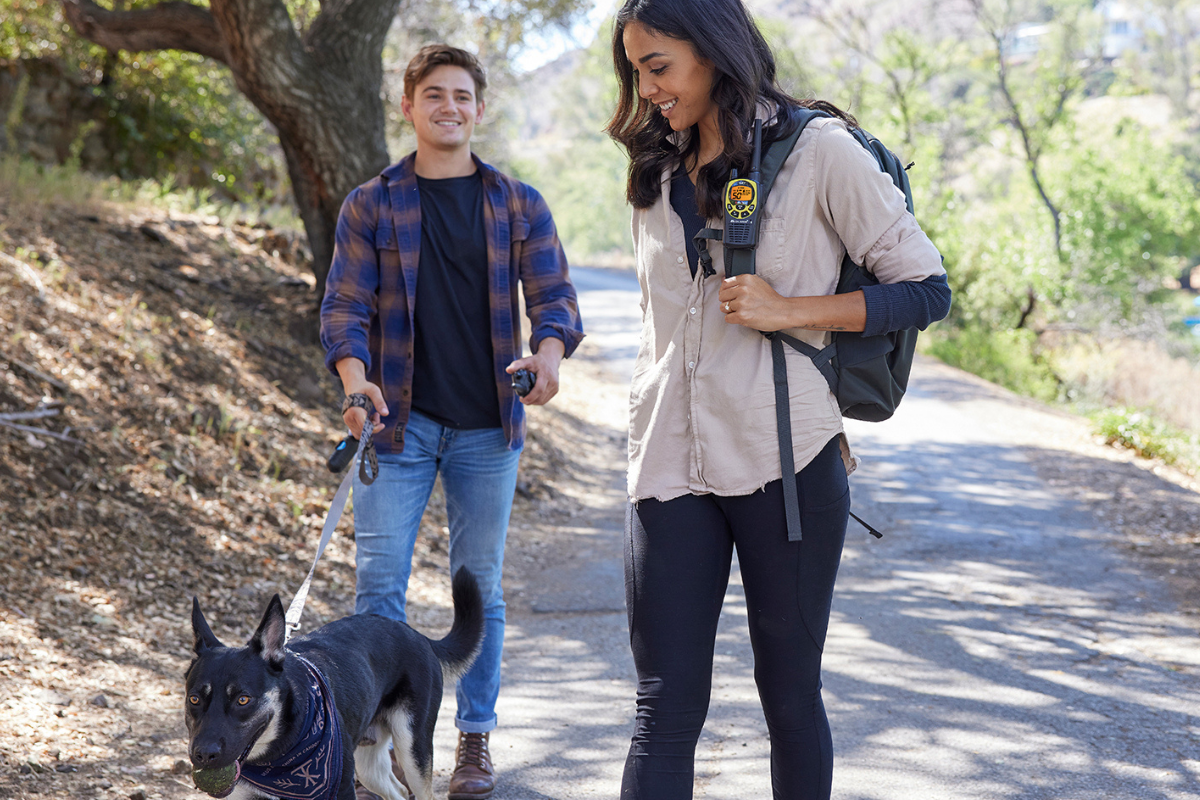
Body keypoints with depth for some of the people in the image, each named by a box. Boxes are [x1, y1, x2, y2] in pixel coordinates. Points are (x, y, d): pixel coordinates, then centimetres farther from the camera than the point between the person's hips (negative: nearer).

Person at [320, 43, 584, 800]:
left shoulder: (520, 205, 6)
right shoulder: (371, 206, 3)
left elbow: (554, 295, 1)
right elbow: (345, 305, -2)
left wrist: (548, 354, -22)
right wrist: (356, 381, -21)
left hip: (488, 424, 1)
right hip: (398, 419, -1)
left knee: (481, 585, 8)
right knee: (379, 580, -4)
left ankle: (476, 738, 19)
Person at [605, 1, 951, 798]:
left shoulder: (817, 150, -4)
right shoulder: (658, 173, 14)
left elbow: (928, 289, -5)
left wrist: (790, 310, -14)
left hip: (785, 462, -4)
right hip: (670, 463, 4)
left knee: (791, 694, 7)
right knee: (666, 708, -1)